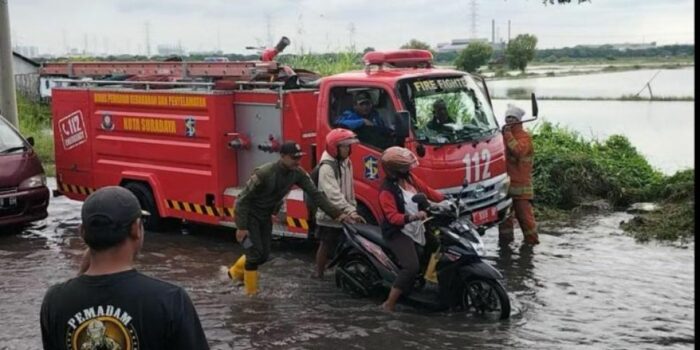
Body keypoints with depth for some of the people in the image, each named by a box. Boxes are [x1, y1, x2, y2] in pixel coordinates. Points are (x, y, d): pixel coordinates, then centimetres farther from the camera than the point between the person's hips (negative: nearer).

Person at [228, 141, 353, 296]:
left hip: (265, 216, 7)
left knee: (264, 255, 10)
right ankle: (251, 292, 5)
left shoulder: (298, 173, -14)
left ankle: (235, 272, 35)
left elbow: (315, 194, -14)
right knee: (255, 253, -12)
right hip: (249, 214, -6)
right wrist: (241, 227, -25)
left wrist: (337, 213, -23)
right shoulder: (264, 173, -31)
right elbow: (244, 198, -24)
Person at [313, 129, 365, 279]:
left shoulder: (346, 162, 7)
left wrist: (353, 208, 10)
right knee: (326, 245, 3)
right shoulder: (327, 167, -21)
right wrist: (351, 212, -35)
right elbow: (334, 195, -30)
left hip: (344, 215, 8)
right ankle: (319, 274, 16)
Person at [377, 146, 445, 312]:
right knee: (412, 266, -25)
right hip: (398, 233, -9)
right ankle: (389, 305, -18)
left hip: (417, 229, 9)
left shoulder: (410, 178, 5)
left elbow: (427, 191, 9)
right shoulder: (387, 191, -19)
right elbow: (393, 217, -27)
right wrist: (413, 217, -42)